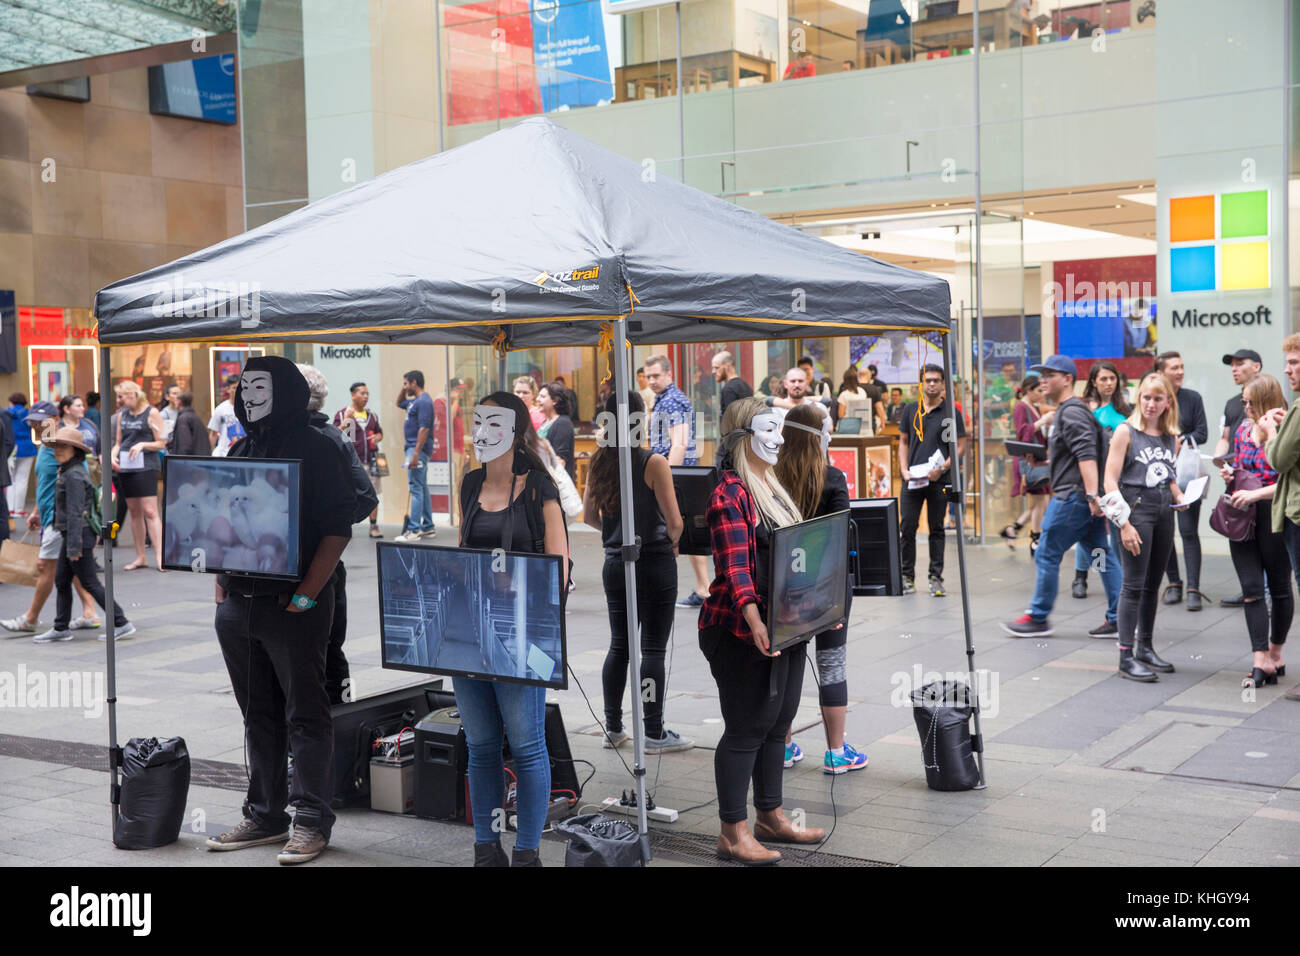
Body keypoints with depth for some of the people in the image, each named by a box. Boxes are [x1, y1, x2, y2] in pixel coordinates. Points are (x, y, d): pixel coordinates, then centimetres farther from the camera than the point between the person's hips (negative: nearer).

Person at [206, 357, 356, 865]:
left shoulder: (317, 450, -5)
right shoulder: (239, 452, 16)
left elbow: (337, 529, -10)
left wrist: (306, 595, -15)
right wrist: (221, 585, 9)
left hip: (293, 607, -7)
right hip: (236, 607, 7)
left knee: (304, 714, -1)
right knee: (258, 714, 14)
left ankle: (311, 820, 6)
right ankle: (265, 815, 23)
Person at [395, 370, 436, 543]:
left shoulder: (424, 402, -15)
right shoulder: (414, 401, 16)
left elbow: (424, 429, -22)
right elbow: (399, 403, 37)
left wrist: (415, 454, -26)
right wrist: (403, 390, 18)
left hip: (418, 449, -11)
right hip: (412, 447, 11)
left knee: (416, 487, -11)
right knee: (422, 487, 13)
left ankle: (414, 530, -13)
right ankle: (428, 528, 18)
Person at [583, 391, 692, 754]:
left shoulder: (599, 462, 2)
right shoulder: (654, 463, -15)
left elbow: (589, 516, 11)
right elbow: (674, 523, -15)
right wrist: (671, 544, 5)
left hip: (615, 562, 6)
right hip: (655, 563, -5)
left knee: (619, 645, 15)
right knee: (653, 649, 1)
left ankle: (613, 727, 22)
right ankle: (655, 734, 7)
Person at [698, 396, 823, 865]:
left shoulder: (773, 489, 16)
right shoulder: (730, 495, -15)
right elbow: (735, 566, -25)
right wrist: (755, 622, -35)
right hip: (742, 633, -9)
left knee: (778, 723, 15)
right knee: (746, 729, -3)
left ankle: (770, 817, 27)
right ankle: (733, 833, 5)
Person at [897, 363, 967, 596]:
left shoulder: (951, 412, 1)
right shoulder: (910, 409, 9)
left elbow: (961, 446, 0)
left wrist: (942, 468, -12)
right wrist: (904, 470, 0)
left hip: (939, 480, -2)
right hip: (912, 480, 2)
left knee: (936, 529, 4)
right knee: (907, 528, 0)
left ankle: (936, 578, 10)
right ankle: (907, 577, 10)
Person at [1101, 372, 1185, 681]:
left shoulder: (1172, 437, 12)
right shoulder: (1126, 431, -6)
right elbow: (1110, 480, -10)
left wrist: (1179, 497, 3)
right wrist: (1124, 523, -16)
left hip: (1164, 512, 6)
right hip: (1136, 509, -6)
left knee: (1153, 584, 11)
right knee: (1134, 585, -7)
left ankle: (1145, 648, 23)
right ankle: (1126, 658, -4)